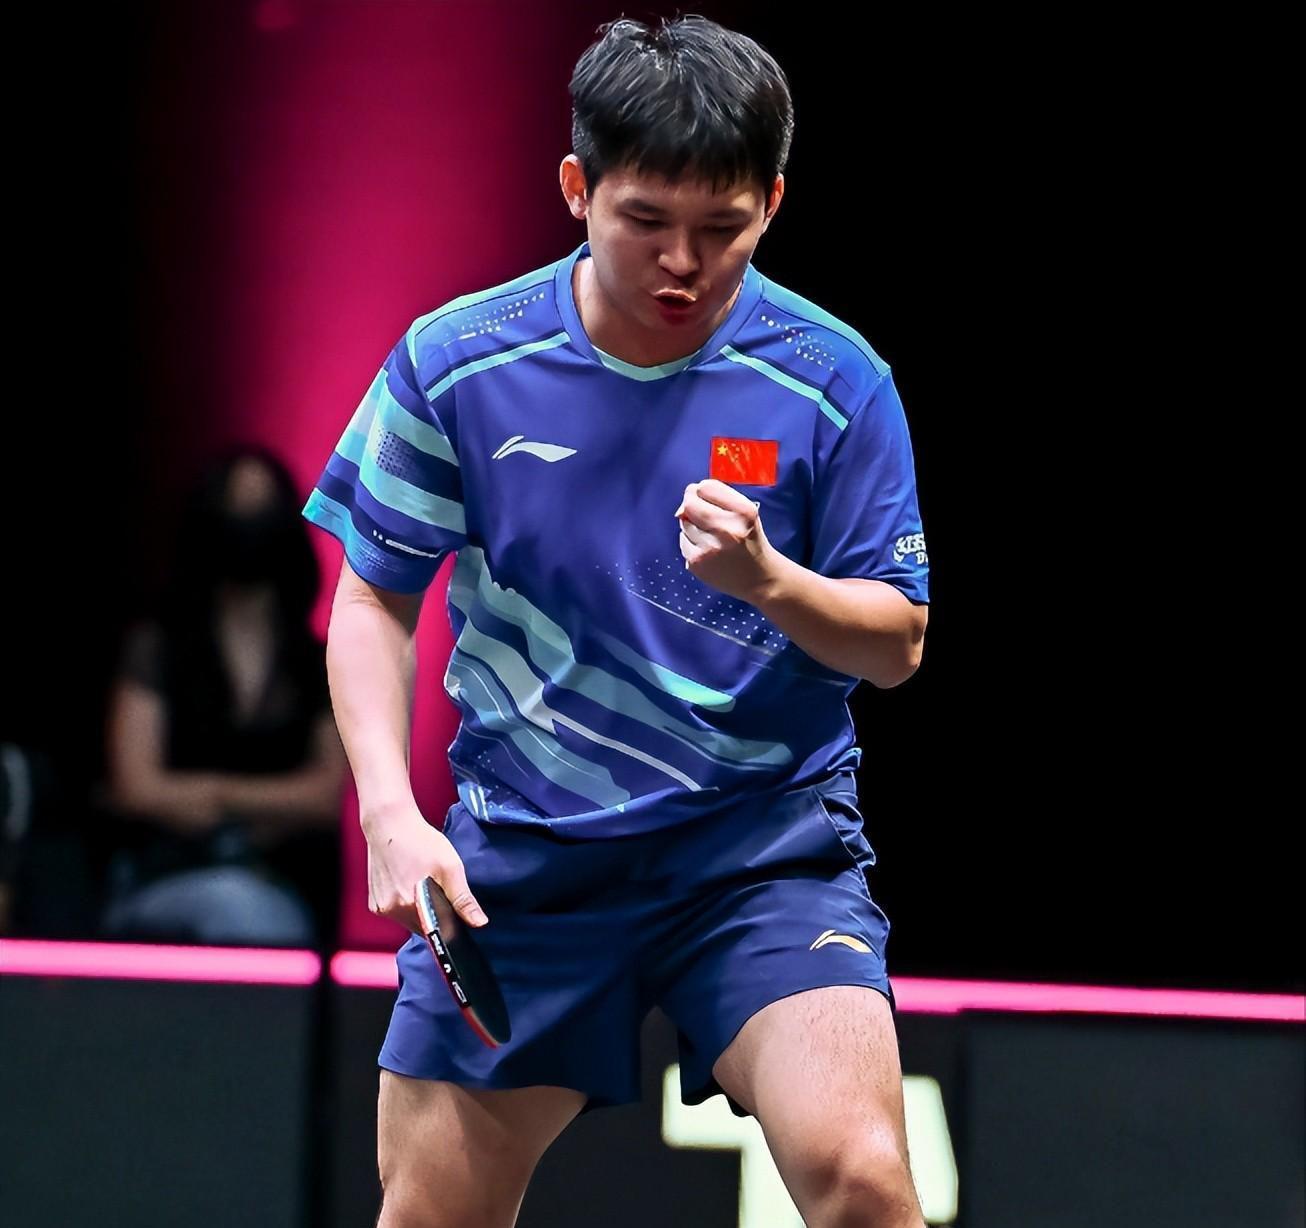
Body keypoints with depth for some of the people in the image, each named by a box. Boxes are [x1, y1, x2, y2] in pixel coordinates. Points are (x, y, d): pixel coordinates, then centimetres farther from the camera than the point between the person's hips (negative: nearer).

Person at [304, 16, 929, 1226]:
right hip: (519, 849, 2)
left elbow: (896, 643, -3)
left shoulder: (834, 382, -7)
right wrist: (391, 816, -9)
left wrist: (768, 582, -24)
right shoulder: (453, 363, -4)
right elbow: (372, 599, 5)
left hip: (766, 841, -1)